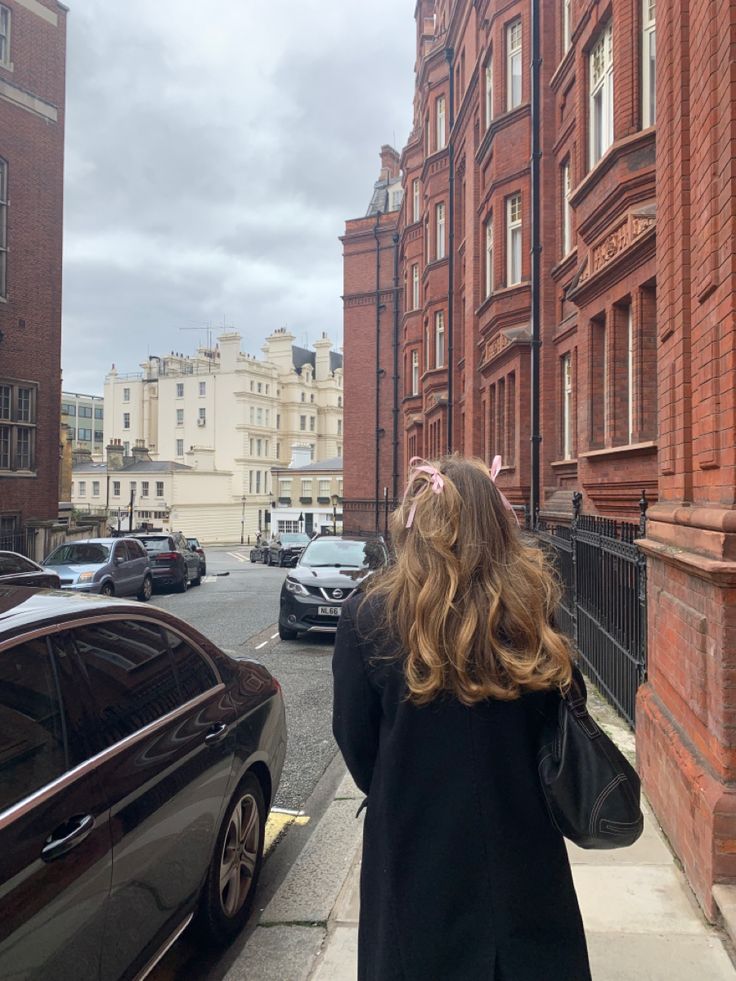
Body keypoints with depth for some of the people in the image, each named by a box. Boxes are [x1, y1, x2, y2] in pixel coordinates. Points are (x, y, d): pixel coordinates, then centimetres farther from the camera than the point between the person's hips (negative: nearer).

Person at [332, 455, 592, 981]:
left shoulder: (368, 616, -19)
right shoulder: (534, 607, -16)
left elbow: (354, 737, -8)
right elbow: (558, 722, -4)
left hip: (413, 841, 0)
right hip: (520, 837, 1)